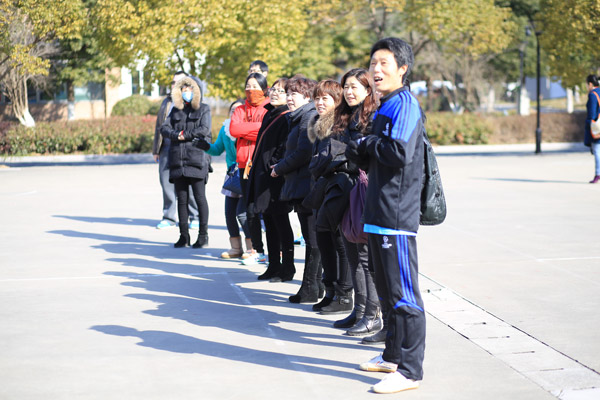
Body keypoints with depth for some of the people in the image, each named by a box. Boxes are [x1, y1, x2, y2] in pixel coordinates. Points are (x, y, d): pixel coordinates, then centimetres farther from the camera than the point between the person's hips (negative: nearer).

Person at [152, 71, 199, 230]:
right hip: (167, 149, 5)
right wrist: (156, 149, 18)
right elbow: (159, 126, 22)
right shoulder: (166, 102, 19)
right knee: (166, 182, 4)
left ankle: (195, 217, 8)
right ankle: (168, 217, 15)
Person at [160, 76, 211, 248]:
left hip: (197, 158, -4)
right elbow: (164, 128, 7)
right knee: (181, 198, 5)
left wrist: (185, 135, -7)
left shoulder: (204, 110, 6)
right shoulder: (176, 110, 18)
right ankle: (184, 236, 11)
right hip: (178, 160, 4)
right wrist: (176, 135, -11)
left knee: (199, 197, -3)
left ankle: (203, 235, 3)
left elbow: (204, 130, -9)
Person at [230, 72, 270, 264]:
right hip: (245, 164, 5)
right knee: (250, 210, 7)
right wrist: (258, 127, -8)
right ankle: (257, 250, 14)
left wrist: (246, 130, -9)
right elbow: (233, 129, -2)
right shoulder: (240, 110, 16)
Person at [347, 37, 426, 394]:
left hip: (398, 215, -10)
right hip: (379, 213, 10)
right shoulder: (385, 106, 18)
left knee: (404, 294, -6)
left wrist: (368, 144, -9)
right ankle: (393, 355, 30)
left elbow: (399, 153, -25)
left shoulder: (405, 104, -13)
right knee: (388, 290, 19)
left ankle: (410, 370, 0)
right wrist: (360, 149, 1)